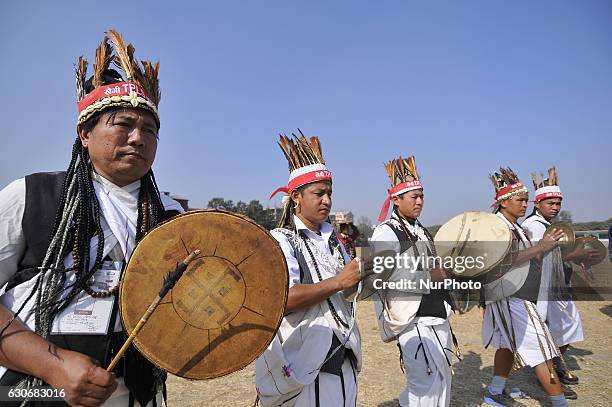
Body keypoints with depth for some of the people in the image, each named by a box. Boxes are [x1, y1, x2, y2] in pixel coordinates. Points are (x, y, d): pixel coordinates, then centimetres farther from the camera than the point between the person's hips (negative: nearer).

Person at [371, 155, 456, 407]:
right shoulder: (385, 233, -14)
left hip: (437, 315, 9)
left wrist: (444, 276, 9)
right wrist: (430, 276, -20)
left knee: (442, 377, 17)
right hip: (412, 320, -9)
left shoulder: (422, 231, 15)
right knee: (428, 381, -8)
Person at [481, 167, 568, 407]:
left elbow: (527, 260, 17)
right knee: (541, 351, -5)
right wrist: (539, 247, -24)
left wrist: (547, 245, 4)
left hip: (516, 297, 10)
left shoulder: (515, 227, 15)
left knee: (509, 346, 18)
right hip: (509, 298, -10)